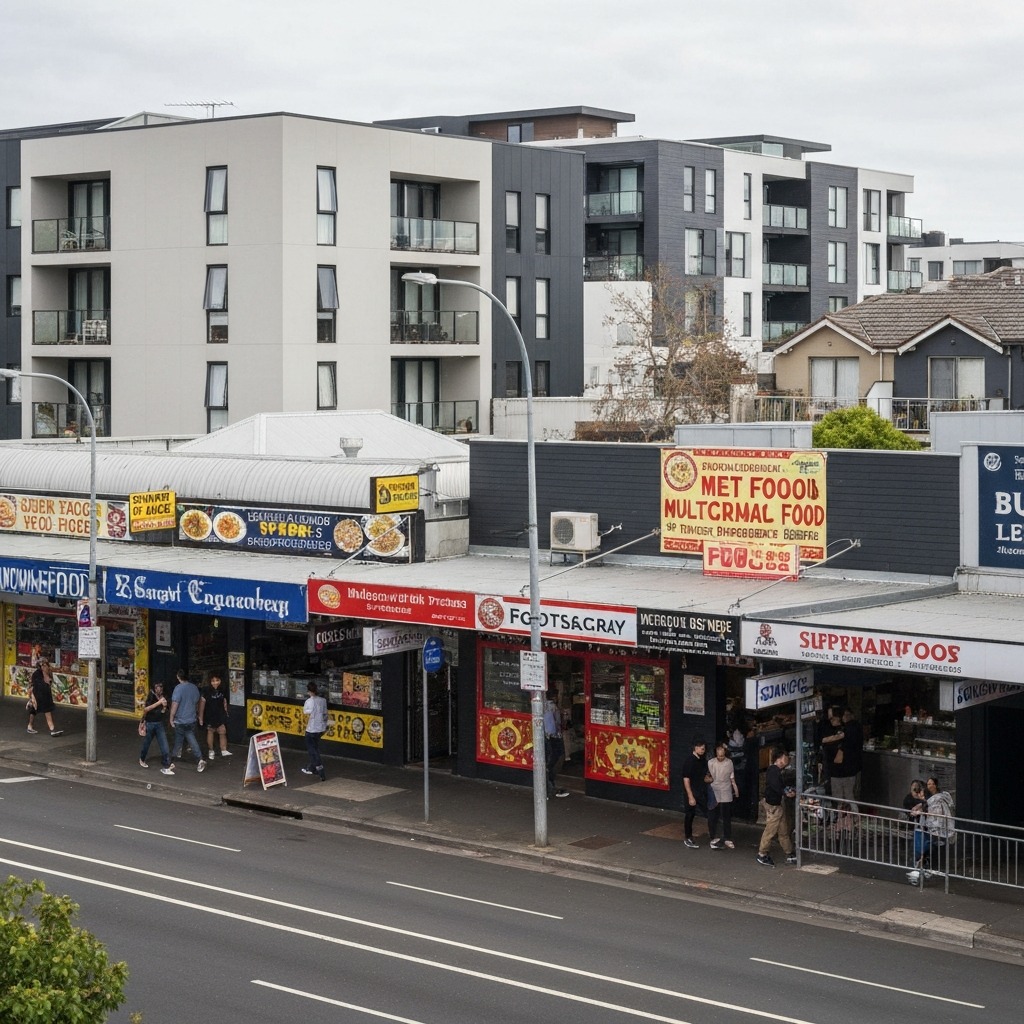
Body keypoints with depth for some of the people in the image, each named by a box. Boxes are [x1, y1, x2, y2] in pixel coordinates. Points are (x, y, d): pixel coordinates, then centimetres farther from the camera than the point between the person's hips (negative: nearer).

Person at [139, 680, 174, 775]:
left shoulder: (163, 697, 2)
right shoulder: (151, 696, -12)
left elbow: (163, 713, 8)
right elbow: (146, 709, -26)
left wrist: (164, 707, -13)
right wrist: (158, 702, -31)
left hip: (159, 724, 4)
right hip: (149, 723, -4)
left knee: (165, 746, -7)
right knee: (146, 744, 15)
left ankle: (166, 767, -6)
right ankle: (142, 759, 42)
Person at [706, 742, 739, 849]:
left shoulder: (729, 763, 1)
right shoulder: (711, 763, -4)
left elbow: (732, 778, 8)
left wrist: (735, 788, 3)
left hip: (726, 794, 1)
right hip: (714, 793, -1)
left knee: (727, 817, 5)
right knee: (712, 817, 4)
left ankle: (728, 839, 13)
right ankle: (713, 838, 16)